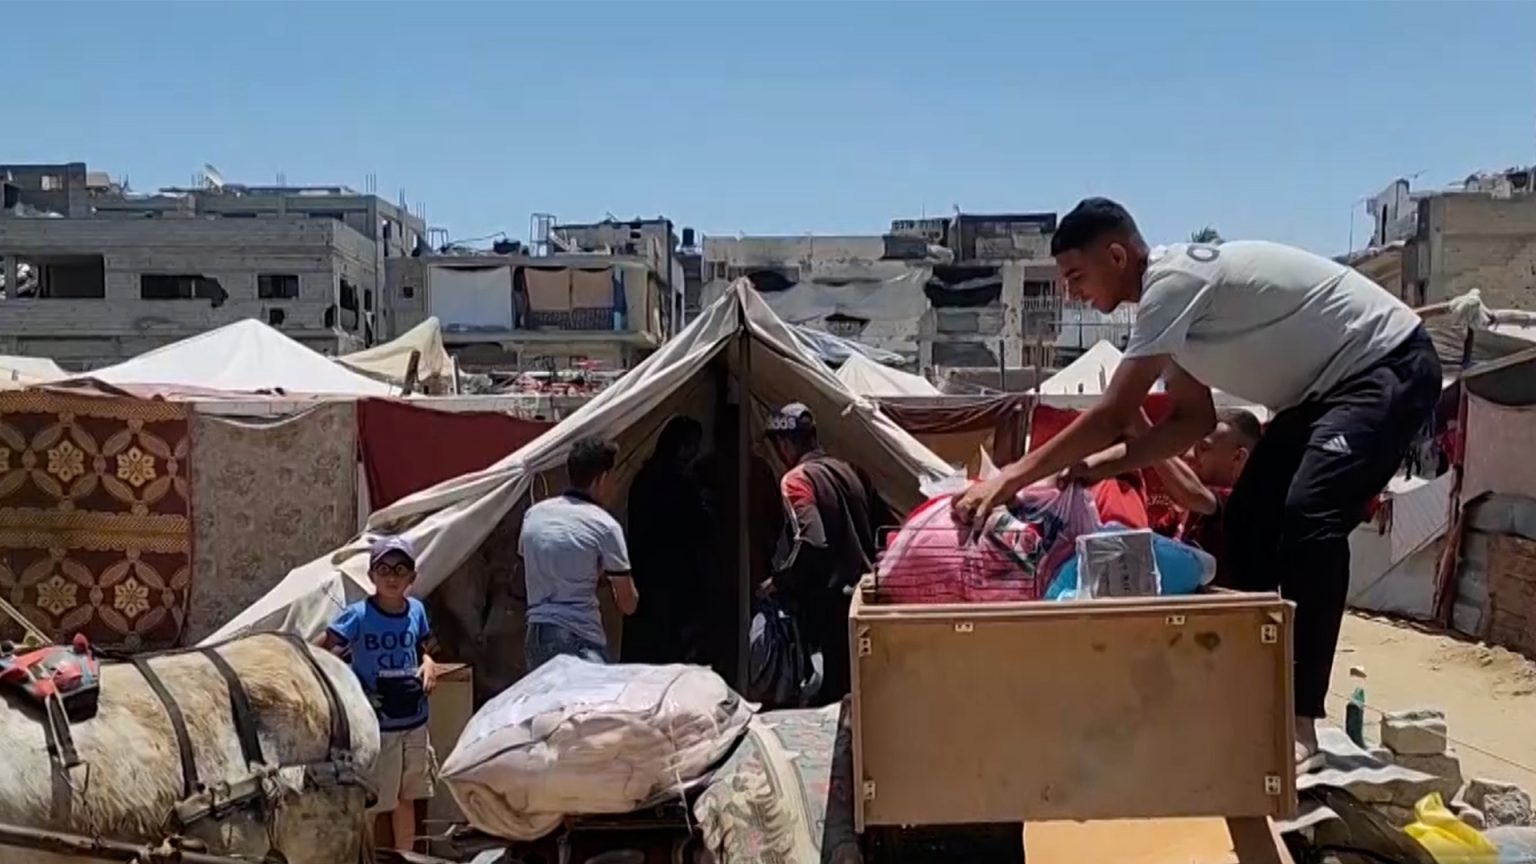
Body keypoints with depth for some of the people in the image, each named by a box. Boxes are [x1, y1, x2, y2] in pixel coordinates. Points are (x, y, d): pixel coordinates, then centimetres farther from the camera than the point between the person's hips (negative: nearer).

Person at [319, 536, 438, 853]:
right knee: (369, 804, 2)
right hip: (375, 725, -5)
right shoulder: (358, 615, -14)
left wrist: (428, 664, -3)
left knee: (407, 798, 18)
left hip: (413, 721, 5)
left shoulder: (417, 611, 0)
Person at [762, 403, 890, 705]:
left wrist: (780, 581, -13)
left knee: (836, 690, -2)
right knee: (858, 686, 14)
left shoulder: (796, 479, -11)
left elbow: (810, 542, -24)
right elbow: (883, 527, 17)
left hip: (831, 603, -8)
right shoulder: (850, 471, 12)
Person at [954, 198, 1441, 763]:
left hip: (1391, 367, -10)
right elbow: (1194, 419, 9)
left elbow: (1113, 417, -28)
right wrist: (1102, 469, -3)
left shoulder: (1174, 281, -25)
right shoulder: (1173, 296, 5)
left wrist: (1008, 480, -26)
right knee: (1247, 521, 8)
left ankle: (1299, 724, -22)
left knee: (1310, 519, -26)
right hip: (1326, 384, 10)